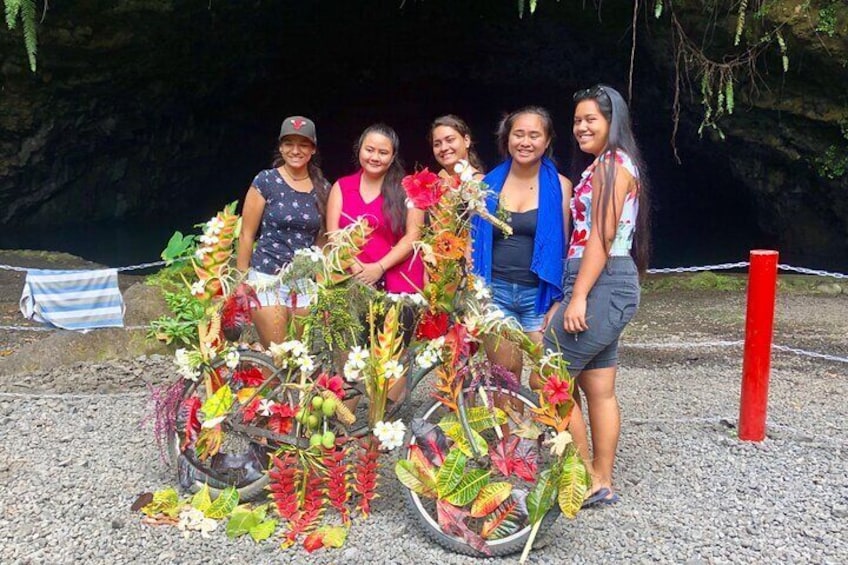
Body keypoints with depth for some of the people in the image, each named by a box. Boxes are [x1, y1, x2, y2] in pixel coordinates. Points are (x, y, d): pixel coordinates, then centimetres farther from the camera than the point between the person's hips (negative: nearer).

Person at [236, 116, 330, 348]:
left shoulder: (322, 188, 6)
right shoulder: (266, 181, -4)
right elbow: (246, 234, -2)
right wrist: (242, 280, -2)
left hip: (307, 282, 4)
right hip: (268, 278, -3)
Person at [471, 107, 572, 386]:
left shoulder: (559, 185, 0)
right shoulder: (490, 183, 6)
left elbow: (565, 247, 0)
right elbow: (475, 242, 11)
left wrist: (559, 303, -6)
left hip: (540, 295, -2)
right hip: (495, 293, 2)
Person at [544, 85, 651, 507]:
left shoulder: (611, 164, -9)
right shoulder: (607, 166, 21)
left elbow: (601, 236, -17)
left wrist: (578, 297, -21)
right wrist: (576, 296, 17)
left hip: (599, 286, -10)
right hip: (610, 287, 10)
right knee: (599, 390, 12)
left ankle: (586, 480, 4)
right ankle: (601, 482, 19)